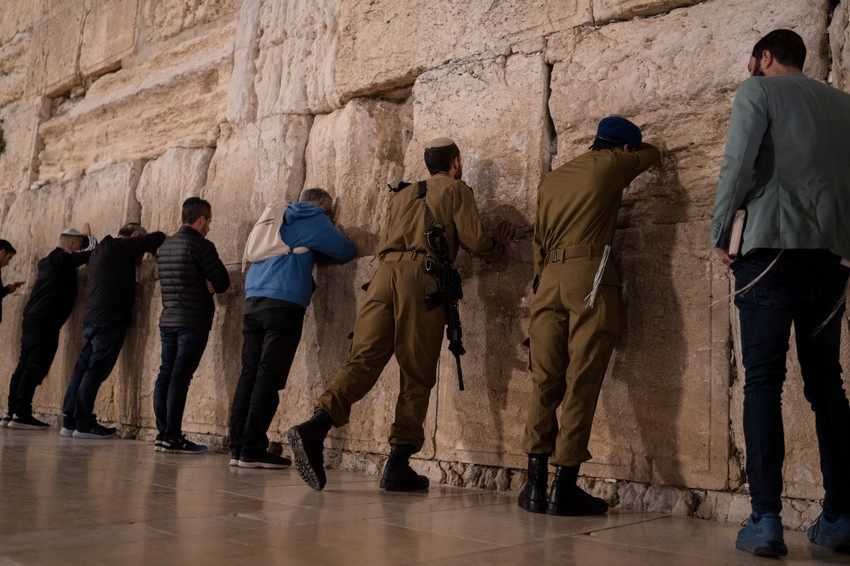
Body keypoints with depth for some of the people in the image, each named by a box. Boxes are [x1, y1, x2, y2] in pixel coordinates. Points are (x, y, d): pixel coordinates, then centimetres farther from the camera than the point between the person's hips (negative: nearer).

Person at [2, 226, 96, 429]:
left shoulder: (49, 260, 20)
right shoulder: (63, 258, -6)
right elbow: (92, 250, -5)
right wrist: (87, 235, 14)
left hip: (33, 318, 10)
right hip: (44, 321, -10)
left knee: (25, 365, 9)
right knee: (36, 367, -10)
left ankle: (12, 411, 10)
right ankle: (21, 414, -13)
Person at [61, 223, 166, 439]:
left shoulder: (100, 250, 21)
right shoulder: (122, 247, -5)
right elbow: (158, 237, -7)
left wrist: (139, 255, 21)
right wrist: (151, 248, 13)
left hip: (92, 319, 9)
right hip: (110, 320, -9)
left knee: (83, 369, 8)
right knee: (95, 371, -8)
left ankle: (70, 421, 10)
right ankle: (84, 424, -6)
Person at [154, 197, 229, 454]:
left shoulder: (165, 246, 15)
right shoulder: (200, 245, -10)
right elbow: (223, 282, -9)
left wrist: (204, 285, 4)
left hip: (168, 319, 8)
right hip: (193, 322, -8)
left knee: (166, 375, 7)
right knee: (180, 377, -8)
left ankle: (163, 434, 9)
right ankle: (172, 438, -7)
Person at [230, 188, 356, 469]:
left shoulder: (281, 219, 27)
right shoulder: (315, 220, 7)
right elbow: (346, 251, 9)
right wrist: (313, 252, 24)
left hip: (253, 301, 7)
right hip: (284, 303, -7)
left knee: (249, 373, 5)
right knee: (269, 377, -8)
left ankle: (238, 447, 3)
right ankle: (253, 450, -9)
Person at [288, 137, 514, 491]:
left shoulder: (402, 194, 30)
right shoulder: (456, 190, 13)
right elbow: (475, 242, 5)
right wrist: (499, 243, 25)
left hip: (386, 271, 5)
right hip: (422, 276, -5)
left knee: (364, 358, -4)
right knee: (416, 375, -1)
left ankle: (317, 424, -26)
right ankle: (398, 465, -3)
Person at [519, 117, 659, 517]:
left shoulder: (550, 181, 24)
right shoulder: (612, 165, 9)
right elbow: (651, 153, 30)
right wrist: (630, 146, 49)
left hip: (549, 281, 5)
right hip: (590, 278, -5)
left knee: (545, 383, 4)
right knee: (581, 384, -5)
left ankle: (536, 484, 0)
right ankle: (564, 490, -5)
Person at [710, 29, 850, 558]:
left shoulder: (759, 89, 5)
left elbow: (738, 164, -7)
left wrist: (720, 235, 2)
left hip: (773, 250, -5)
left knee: (763, 381, -5)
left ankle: (766, 520, -10)